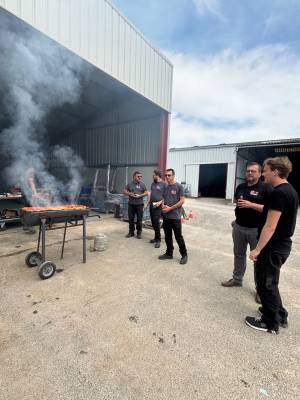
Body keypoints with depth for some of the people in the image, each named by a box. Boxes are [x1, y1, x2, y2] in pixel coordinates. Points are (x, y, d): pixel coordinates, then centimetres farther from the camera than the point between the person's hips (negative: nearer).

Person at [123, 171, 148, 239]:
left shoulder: (142, 184, 0)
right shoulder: (130, 184, 5)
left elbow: (146, 193, -1)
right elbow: (124, 191, 8)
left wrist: (139, 195, -15)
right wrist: (130, 194, -11)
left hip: (140, 204, -2)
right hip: (131, 204, 2)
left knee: (139, 219, 3)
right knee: (131, 219, 9)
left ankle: (139, 232, 16)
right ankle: (131, 232, 23)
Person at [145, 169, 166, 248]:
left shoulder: (164, 184, -7)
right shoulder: (153, 184, 15)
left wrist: (160, 202, -18)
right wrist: (147, 203, 15)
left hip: (158, 207, -7)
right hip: (152, 206, 7)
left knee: (156, 223, -8)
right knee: (153, 223, 11)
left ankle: (158, 240, 3)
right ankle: (156, 237, 24)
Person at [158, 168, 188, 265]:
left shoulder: (179, 186, -7)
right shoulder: (165, 187, 11)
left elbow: (182, 201, -11)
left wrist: (170, 208, -14)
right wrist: (163, 206, -4)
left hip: (175, 217, -6)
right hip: (166, 216, 6)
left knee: (178, 237, 2)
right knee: (167, 236, 14)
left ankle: (184, 255, 17)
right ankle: (169, 253, 28)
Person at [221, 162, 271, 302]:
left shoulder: (265, 188, -9)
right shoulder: (240, 187, 9)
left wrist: (251, 205, -24)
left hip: (257, 229, -6)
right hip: (239, 227, 6)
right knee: (238, 254, 18)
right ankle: (237, 278, 35)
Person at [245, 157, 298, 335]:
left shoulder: (278, 193, -23)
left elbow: (270, 227, -25)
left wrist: (257, 249, -19)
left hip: (273, 247, -10)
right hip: (283, 244, 10)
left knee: (266, 284, 7)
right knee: (270, 282, 24)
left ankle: (271, 323, 24)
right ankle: (280, 314, 39)